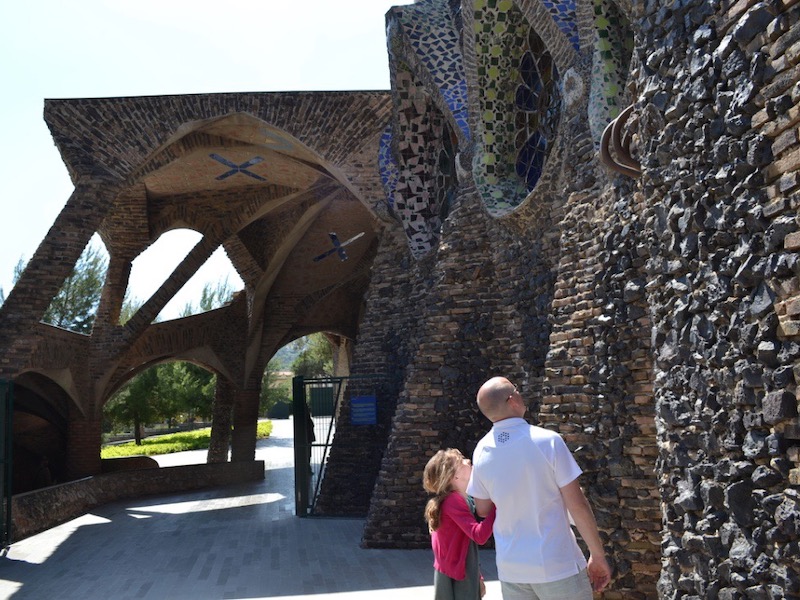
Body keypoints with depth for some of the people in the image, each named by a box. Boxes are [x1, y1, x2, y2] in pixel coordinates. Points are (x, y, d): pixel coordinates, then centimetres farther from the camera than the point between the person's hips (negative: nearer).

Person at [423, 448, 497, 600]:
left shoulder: (463, 500, 9)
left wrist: (477, 577, 16)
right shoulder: (453, 501, -20)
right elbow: (479, 535, -29)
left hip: (463, 573, 9)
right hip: (455, 577, -9)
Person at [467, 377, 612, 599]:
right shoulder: (548, 441, -16)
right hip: (557, 565, -4)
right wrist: (598, 556, -2)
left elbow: (483, 510, 8)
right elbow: (577, 505, -12)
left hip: (511, 569, 4)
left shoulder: (481, 451, -3)